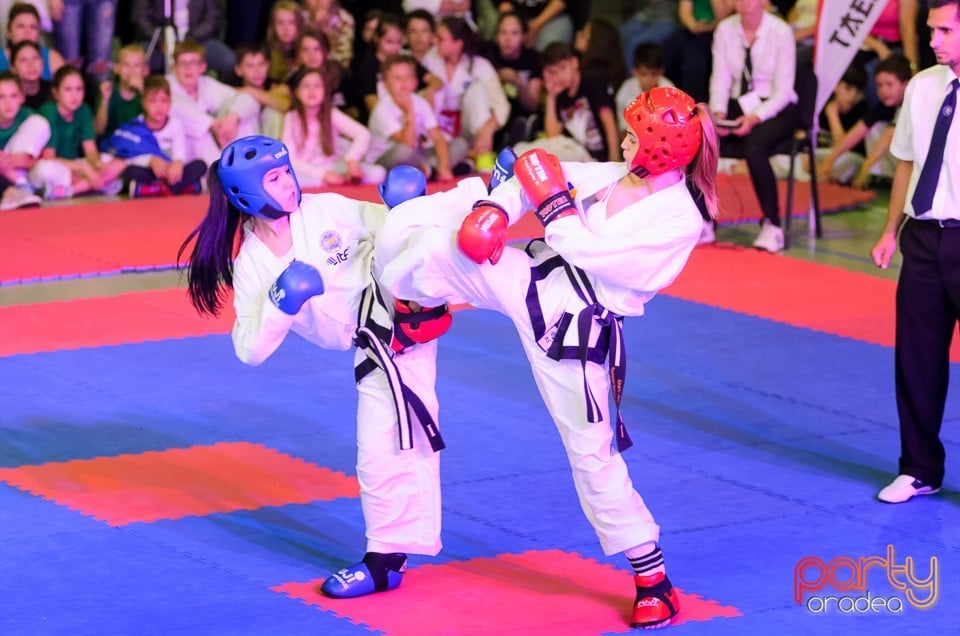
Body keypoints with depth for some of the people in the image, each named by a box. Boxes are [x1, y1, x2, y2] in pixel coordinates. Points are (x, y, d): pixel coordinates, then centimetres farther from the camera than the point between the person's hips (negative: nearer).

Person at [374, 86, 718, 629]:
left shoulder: (679, 222, -16)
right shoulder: (609, 176, 4)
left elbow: (592, 253, -23)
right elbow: (535, 177, 9)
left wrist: (555, 203, -18)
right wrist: (492, 207, -8)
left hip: (572, 331, -6)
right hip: (529, 279, 6)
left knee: (593, 452, -4)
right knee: (424, 239, -8)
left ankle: (652, 578, 11)